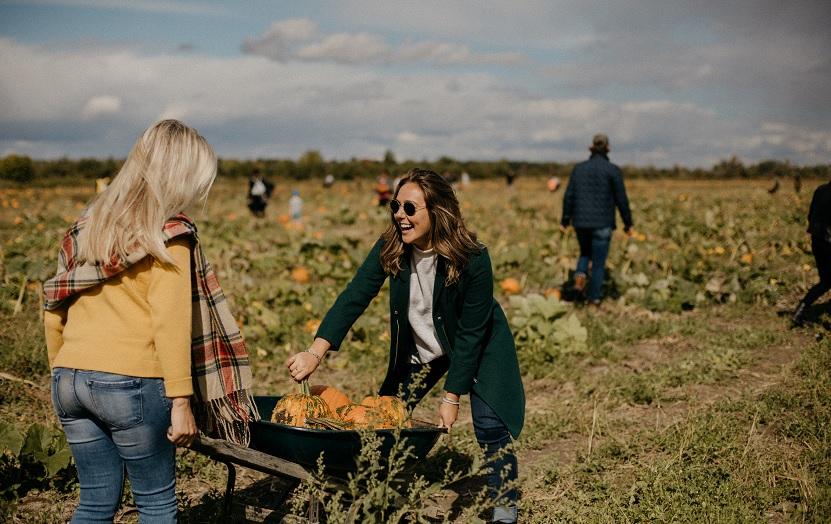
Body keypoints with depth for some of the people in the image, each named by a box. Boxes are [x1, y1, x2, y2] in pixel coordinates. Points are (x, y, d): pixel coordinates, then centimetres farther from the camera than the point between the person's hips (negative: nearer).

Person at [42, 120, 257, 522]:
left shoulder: (88, 225, 13)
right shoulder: (166, 234, -7)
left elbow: (54, 310, 14)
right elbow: (170, 322, -14)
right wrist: (181, 401, -12)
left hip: (70, 380, 6)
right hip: (130, 383, -6)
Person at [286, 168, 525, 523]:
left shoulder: (473, 259, -31)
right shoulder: (390, 249, -21)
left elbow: (471, 333, -25)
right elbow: (354, 297, -27)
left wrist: (452, 396, -22)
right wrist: (316, 352, -41)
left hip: (479, 346, -4)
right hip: (420, 348, 4)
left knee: (489, 424, -14)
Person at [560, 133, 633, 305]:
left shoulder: (579, 168, 3)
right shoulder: (613, 170, -7)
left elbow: (569, 196, 3)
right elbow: (621, 199, -7)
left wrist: (565, 220, 11)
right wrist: (628, 223, 3)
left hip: (581, 222, 3)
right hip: (602, 223, -3)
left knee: (585, 252, 26)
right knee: (598, 262, 8)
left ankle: (580, 276, 0)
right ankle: (594, 299, 9)